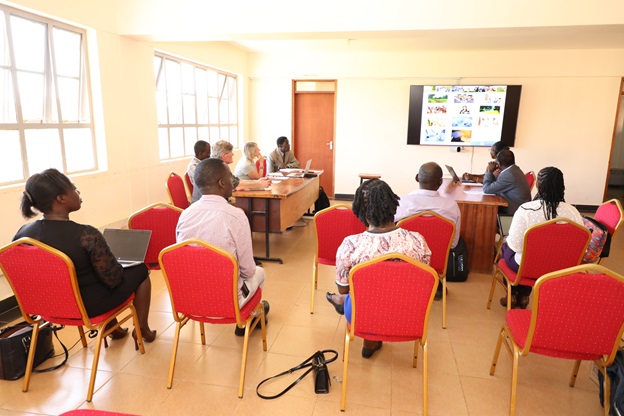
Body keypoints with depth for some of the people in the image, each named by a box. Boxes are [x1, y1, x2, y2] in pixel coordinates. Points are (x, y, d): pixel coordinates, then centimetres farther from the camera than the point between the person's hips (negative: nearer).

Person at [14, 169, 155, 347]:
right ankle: (142, 329, 30)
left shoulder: (21, 234, -10)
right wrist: (117, 269, 1)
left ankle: (113, 328, 44)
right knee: (141, 270, 16)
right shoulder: (86, 235, -30)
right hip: (90, 306, -6)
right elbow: (113, 278, -21)